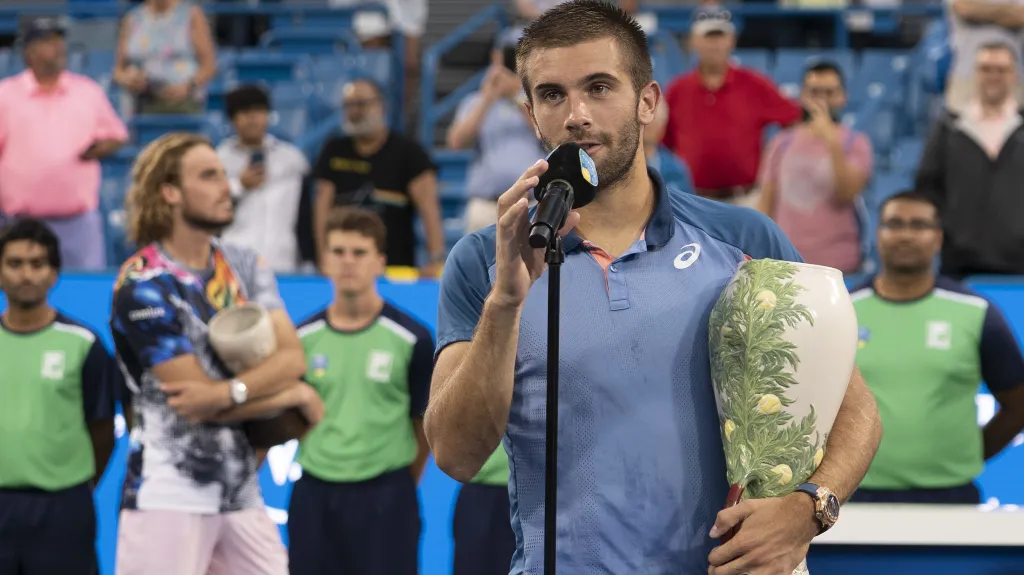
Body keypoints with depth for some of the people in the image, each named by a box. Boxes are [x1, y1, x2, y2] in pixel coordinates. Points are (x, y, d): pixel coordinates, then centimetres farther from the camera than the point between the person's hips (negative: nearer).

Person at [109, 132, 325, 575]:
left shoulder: (244, 266, 11)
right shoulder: (144, 286, -10)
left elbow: (293, 357, -2)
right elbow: (197, 403, -14)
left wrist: (227, 391, -20)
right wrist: (298, 396, -5)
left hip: (241, 489, 6)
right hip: (169, 494, -6)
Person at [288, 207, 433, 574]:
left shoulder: (411, 339, -4)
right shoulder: (302, 338, 4)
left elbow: (424, 423, 3)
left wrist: (404, 487, 8)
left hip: (385, 498, -3)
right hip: (314, 495, 3)